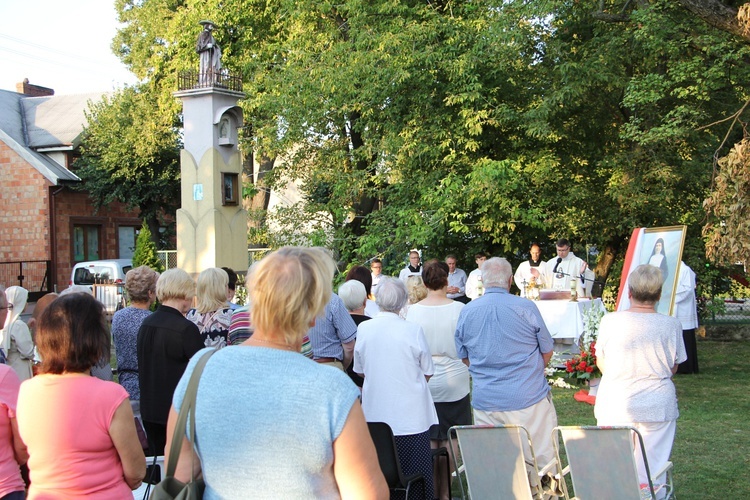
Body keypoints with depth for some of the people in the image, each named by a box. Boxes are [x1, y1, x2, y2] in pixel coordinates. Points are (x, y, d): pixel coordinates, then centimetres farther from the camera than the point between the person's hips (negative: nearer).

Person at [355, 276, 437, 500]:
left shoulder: (364, 328, -4)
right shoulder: (413, 330, -12)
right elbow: (427, 373, -1)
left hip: (376, 415, 3)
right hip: (411, 417, -2)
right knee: (415, 475, 7)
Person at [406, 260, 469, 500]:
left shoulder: (413, 311, -7)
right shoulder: (458, 308, -10)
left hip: (423, 382, 1)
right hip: (453, 383, -1)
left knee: (429, 440, 8)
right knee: (450, 440, 8)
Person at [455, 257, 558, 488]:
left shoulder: (466, 312, 1)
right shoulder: (526, 308, -8)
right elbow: (547, 351, 4)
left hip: (484, 401, 3)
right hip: (528, 398, -3)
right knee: (542, 460, 8)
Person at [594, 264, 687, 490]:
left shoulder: (610, 321, -8)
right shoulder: (671, 325, -9)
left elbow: (601, 363, 4)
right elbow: (673, 368, 4)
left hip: (614, 406, 0)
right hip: (658, 407, 0)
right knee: (652, 471, 9)